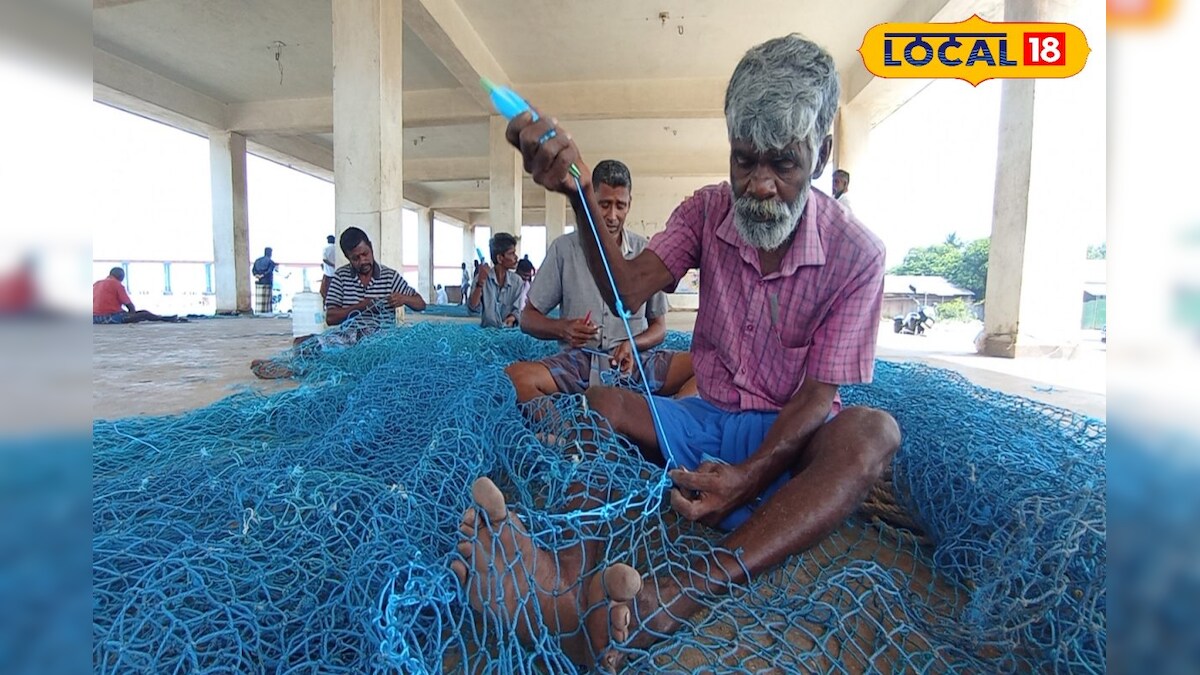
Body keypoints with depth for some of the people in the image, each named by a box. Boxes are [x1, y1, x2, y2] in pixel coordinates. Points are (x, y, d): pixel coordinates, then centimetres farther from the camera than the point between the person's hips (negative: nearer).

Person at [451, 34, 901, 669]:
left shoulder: (856, 253, -10)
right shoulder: (707, 211, -2)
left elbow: (818, 395, -13)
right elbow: (628, 290, -18)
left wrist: (751, 474, -30)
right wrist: (579, 191, -33)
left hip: (789, 438, -2)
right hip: (705, 421, 3)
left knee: (872, 431, -33)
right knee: (599, 402, -21)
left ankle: (674, 593, -53)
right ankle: (575, 567, -47)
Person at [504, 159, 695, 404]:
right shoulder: (563, 248, 4)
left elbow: (659, 327, 12)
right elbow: (528, 319, 9)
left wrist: (633, 344, -11)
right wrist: (562, 328, -13)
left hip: (633, 361, 2)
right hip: (578, 361, -1)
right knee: (515, 376, -31)